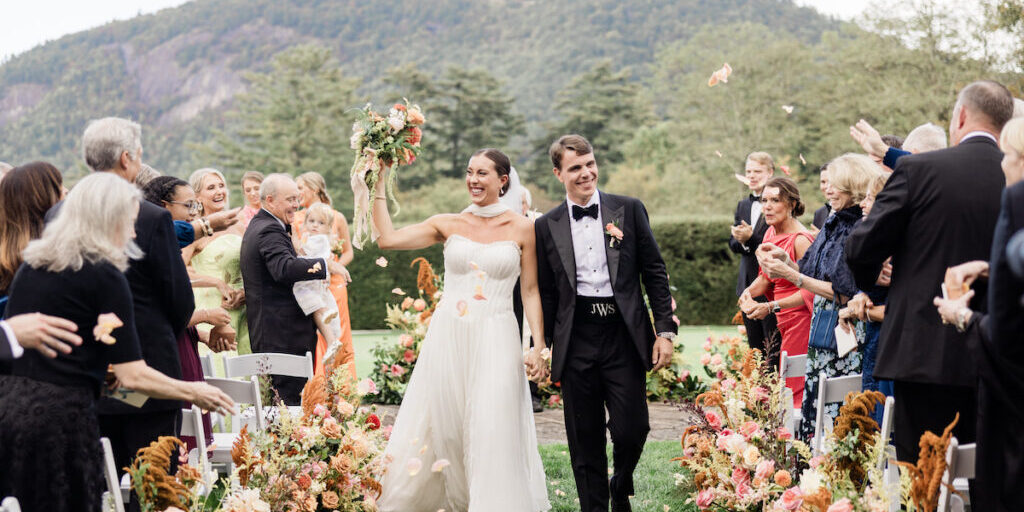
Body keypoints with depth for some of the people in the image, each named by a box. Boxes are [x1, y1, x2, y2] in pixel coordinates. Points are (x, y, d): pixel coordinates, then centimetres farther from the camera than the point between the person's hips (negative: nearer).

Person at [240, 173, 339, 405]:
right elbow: (284, 269, -32)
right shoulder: (269, 230, -15)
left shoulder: (258, 226, 19)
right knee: (290, 398, -11)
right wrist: (325, 265, -29)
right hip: (283, 336, -11)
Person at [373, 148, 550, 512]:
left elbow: (530, 292, 4)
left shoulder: (521, 228, 2)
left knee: (492, 433, -5)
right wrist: (378, 187, -2)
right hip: (448, 336, 2)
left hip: (495, 341, -2)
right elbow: (387, 238, -2)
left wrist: (539, 346, -4)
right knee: (441, 426, 6)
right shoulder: (449, 225, 6)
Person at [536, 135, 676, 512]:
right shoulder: (547, 227, 7)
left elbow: (655, 273, 5)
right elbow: (545, 292, 11)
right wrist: (541, 346, 7)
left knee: (632, 428, -3)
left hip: (624, 336, -1)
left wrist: (665, 330, -1)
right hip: (576, 342, 1)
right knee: (584, 439, 6)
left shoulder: (629, 210, 5)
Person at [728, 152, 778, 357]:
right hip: (748, 285, 7)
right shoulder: (743, 205, 16)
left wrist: (750, 238, -22)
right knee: (754, 346, 11)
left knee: (773, 348, -6)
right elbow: (733, 243, 11)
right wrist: (741, 241, -10)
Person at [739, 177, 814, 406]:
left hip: (800, 317, -8)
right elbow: (765, 276, 18)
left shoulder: (800, 239, -16)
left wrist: (772, 307, -22)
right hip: (783, 319, 8)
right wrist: (749, 292, -3)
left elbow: (811, 290, -18)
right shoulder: (770, 233, 9)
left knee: (795, 390, -7)